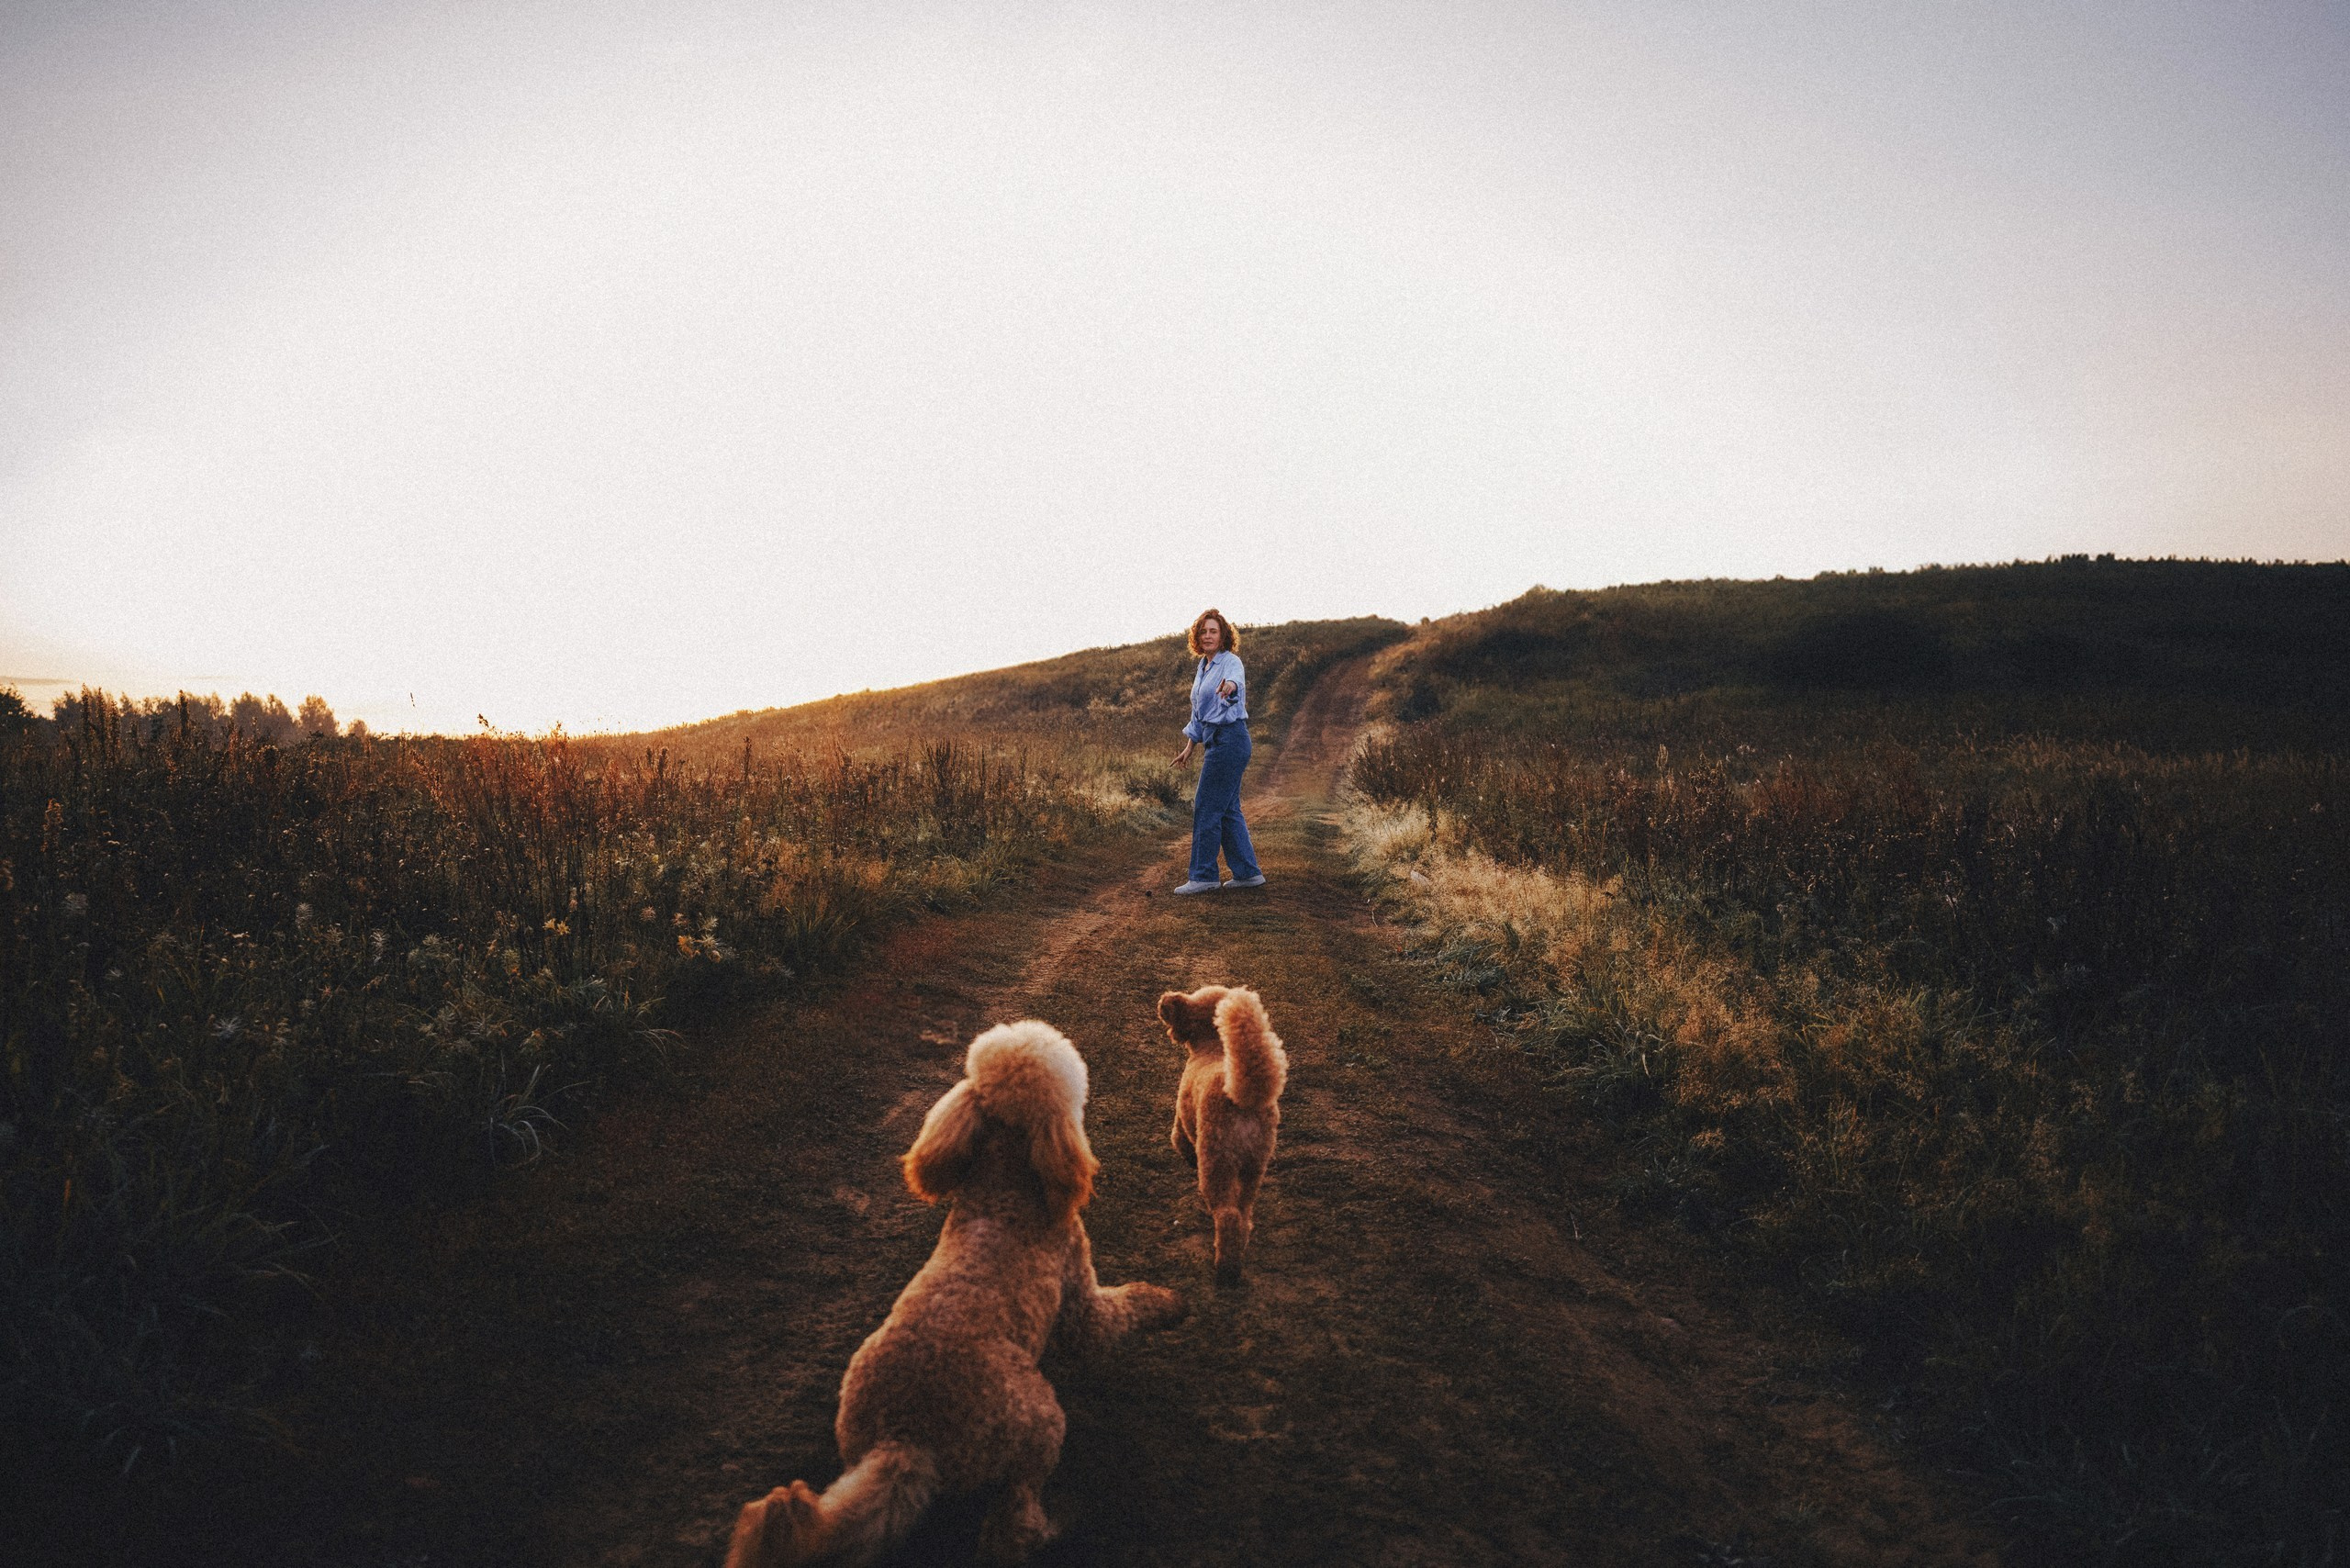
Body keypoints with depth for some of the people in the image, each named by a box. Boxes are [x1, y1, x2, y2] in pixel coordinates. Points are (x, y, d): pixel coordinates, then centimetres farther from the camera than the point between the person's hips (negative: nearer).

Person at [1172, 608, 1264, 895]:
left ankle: (1203, 876, 2)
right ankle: (1248, 872, 18)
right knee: (1228, 809, 12)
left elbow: (1236, 678, -37)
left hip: (1229, 740, -9)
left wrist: (1230, 686, -60)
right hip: (1215, 742, 9)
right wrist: (1189, 748, 25)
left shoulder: (1230, 661, -11)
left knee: (1207, 807, -6)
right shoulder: (1202, 667, 16)